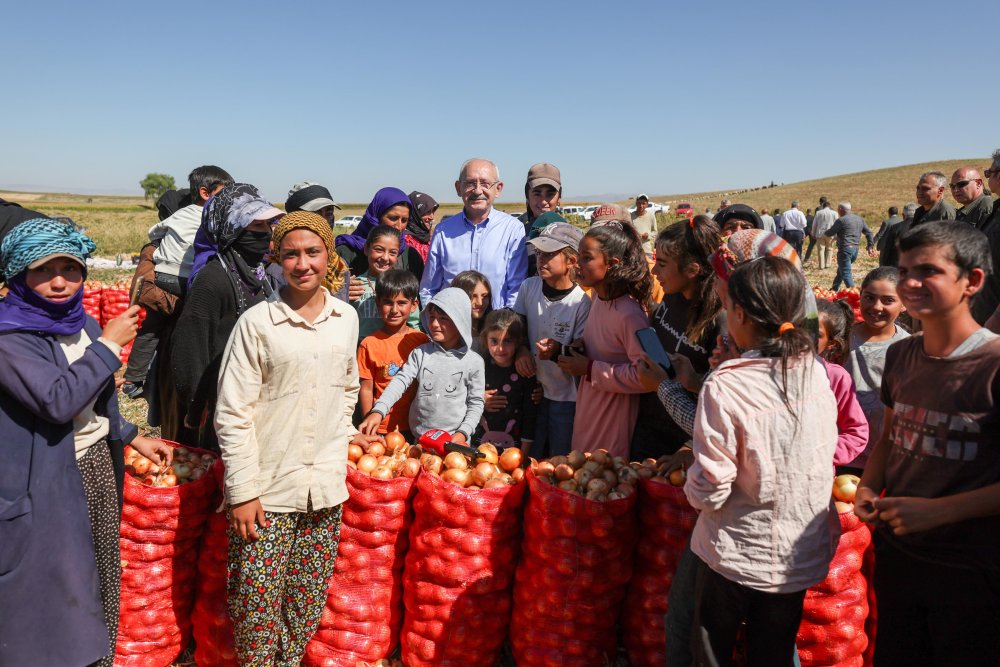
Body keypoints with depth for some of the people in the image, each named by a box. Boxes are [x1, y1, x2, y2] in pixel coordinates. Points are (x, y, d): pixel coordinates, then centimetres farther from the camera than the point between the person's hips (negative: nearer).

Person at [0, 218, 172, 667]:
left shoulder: (83, 324, 8)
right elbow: (58, 399, -28)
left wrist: (132, 438, 18)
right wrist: (109, 344, -21)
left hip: (99, 466, 7)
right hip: (46, 483, -7)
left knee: (99, 578, 17)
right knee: (53, 593, 6)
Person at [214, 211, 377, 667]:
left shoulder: (346, 318, 4)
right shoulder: (256, 322, -9)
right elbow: (233, 414, -9)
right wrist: (242, 491, -10)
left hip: (325, 485, 4)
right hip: (267, 489, -3)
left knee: (308, 604, 13)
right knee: (257, 605, 4)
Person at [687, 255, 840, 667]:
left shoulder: (724, 386, -25)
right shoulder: (816, 371, -8)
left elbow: (708, 493, -22)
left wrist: (693, 482, 0)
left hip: (737, 554, -5)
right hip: (804, 552, 5)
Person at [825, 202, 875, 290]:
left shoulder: (841, 220, -10)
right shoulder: (860, 219, 13)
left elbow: (830, 233, -5)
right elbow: (868, 233, 14)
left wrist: (824, 233, 17)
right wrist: (871, 246, 17)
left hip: (845, 249, -8)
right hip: (855, 249, 8)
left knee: (846, 274, -7)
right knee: (840, 271, 22)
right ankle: (834, 290, 31)